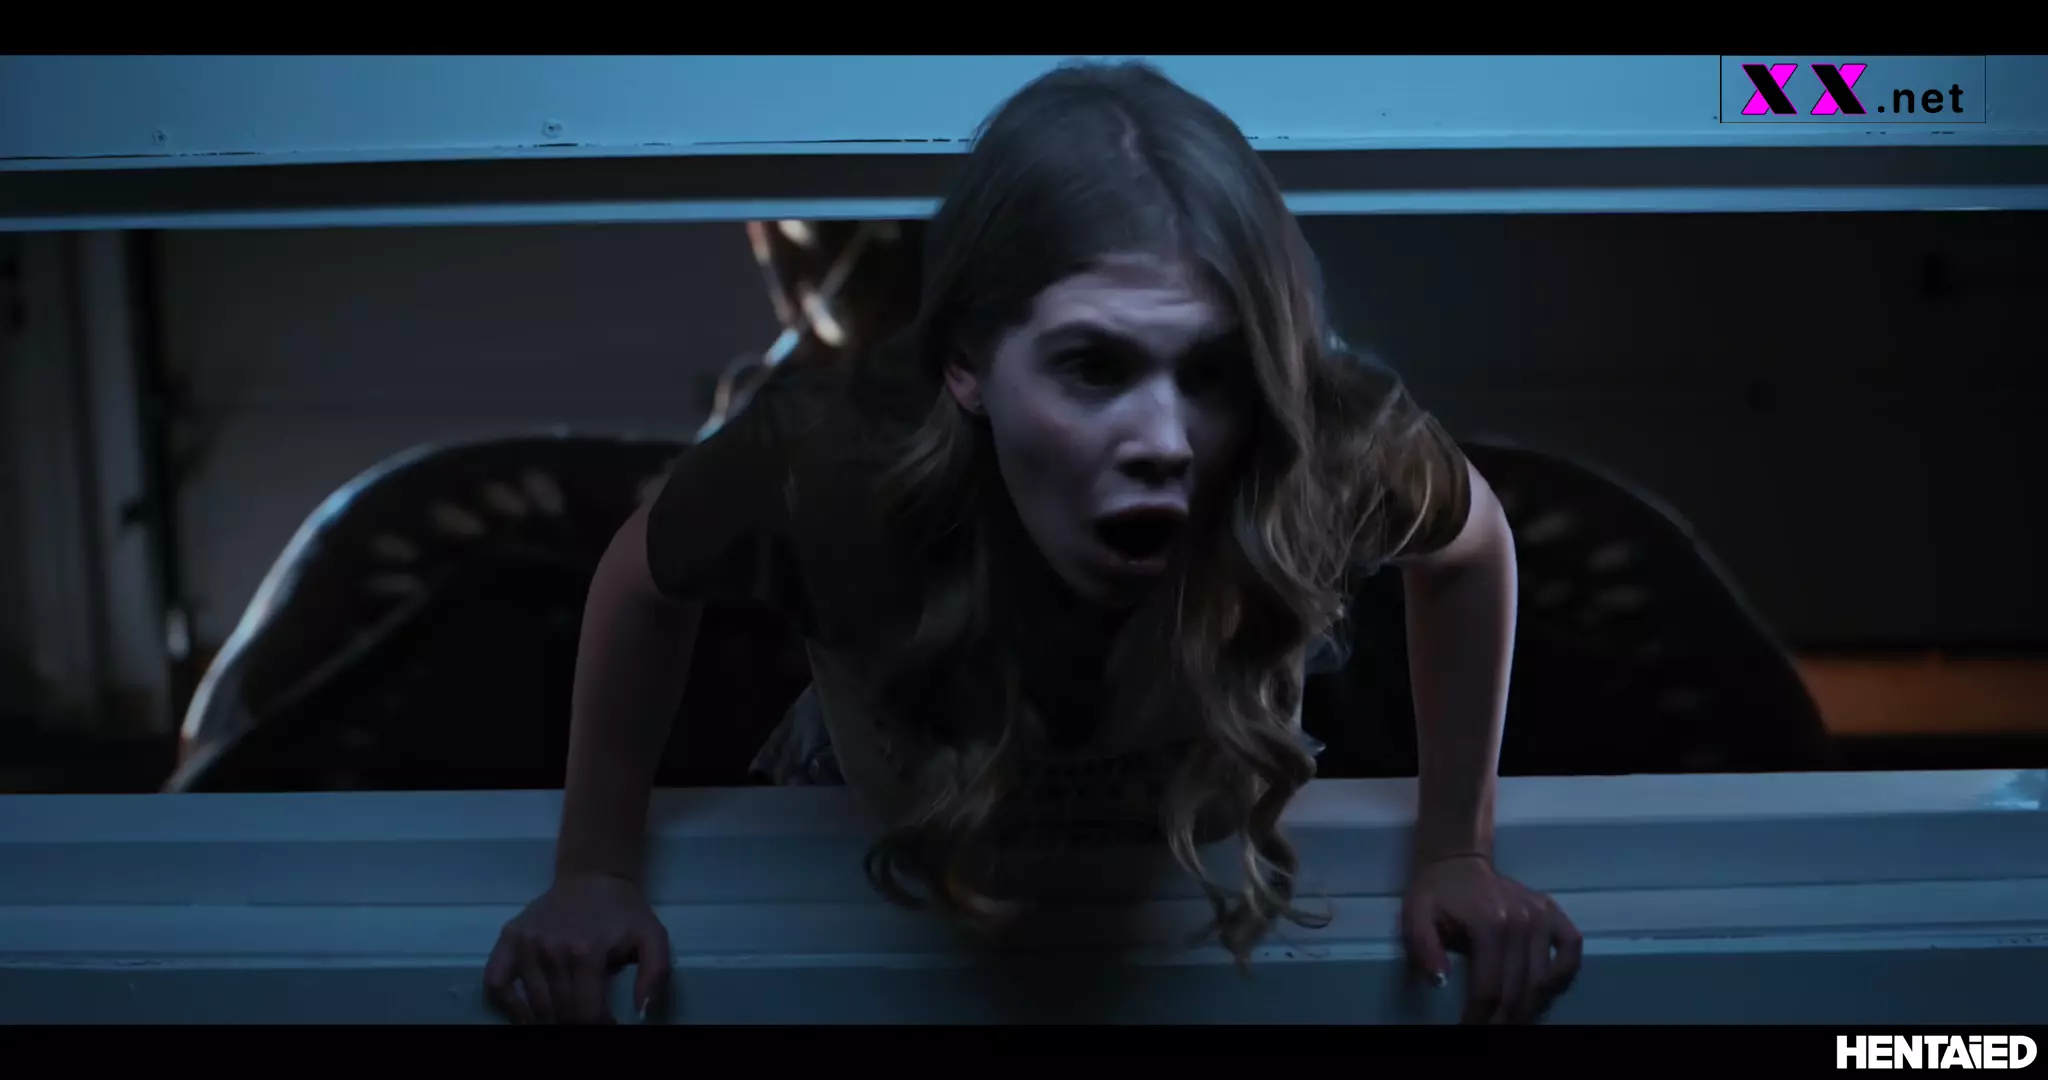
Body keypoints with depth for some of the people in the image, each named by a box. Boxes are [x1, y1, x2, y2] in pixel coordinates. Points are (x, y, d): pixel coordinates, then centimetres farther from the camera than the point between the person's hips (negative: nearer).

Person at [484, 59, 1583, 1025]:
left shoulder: (1340, 443, -41)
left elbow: (1471, 547, -16)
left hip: (1200, 846, 1)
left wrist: (1455, 854, -12)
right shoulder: (822, 463, -43)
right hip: (885, 823, 0)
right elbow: (642, 584, -19)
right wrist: (596, 872, -12)